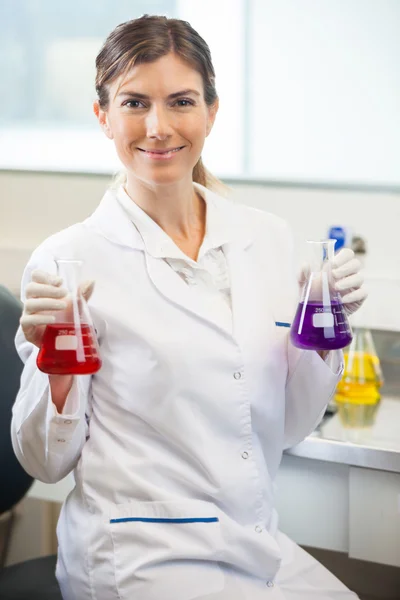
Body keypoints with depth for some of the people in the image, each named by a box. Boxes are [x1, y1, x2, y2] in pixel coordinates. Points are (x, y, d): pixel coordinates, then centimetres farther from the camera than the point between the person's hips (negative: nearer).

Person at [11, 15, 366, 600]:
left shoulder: (268, 238, 2)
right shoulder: (70, 260, -11)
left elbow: (287, 427, 9)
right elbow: (48, 462, -6)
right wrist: (55, 364, -23)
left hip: (259, 545, 5)